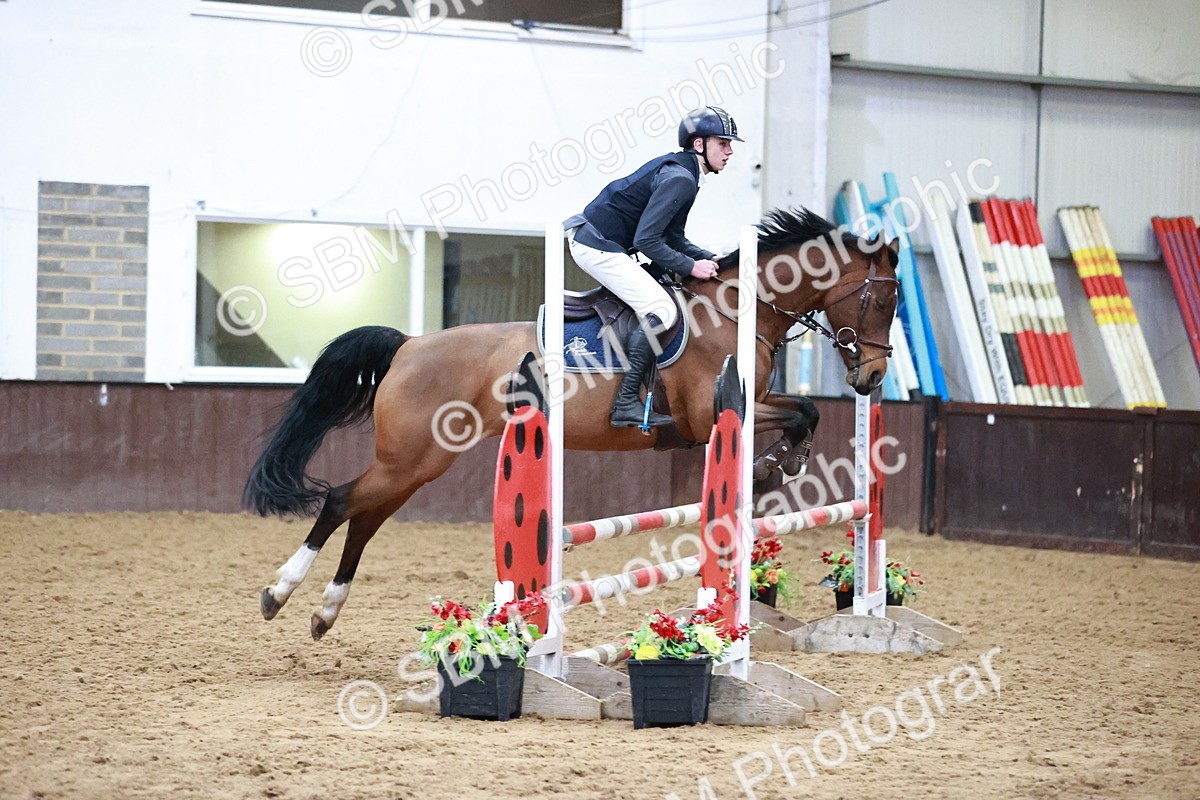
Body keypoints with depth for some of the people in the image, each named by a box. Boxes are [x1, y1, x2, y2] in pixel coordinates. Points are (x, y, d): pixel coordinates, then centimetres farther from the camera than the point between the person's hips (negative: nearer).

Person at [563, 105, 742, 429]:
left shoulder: (679, 170, 14)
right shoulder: (680, 179, -19)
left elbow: (671, 236, 19)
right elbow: (646, 240, -23)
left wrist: (709, 258, 6)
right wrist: (691, 267, -16)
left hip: (589, 239, 11)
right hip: (599, 247, -11)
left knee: (656, 302, 22)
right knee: (661, 309, -18)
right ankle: (627, 403, -19)